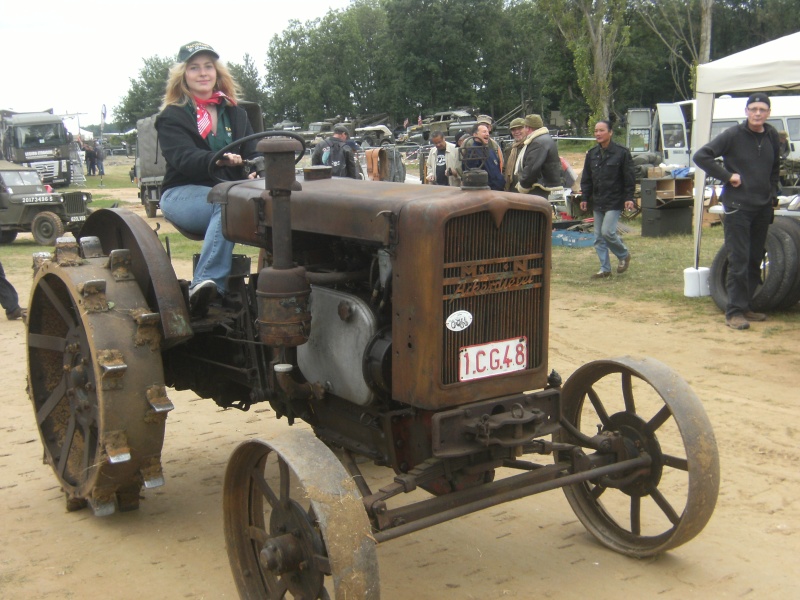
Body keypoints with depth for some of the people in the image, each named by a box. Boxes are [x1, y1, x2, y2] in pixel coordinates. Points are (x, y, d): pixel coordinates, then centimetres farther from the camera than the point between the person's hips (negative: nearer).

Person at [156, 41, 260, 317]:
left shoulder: (235, 113, 19)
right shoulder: (172, 117, 4)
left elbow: (252, 154, 10)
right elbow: (184, 158, -14)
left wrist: (256, 172, -16)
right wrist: (219, 160, -36)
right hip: (183, 194, -3)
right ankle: (208, 283, -48)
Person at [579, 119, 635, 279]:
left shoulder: (622, 152, -6)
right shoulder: (592, 154, 9)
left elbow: (629, 178, -7)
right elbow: (586, 178, 14)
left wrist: (629, 198, -12)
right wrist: (584, 198, 8)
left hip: (615, 201, -6)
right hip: (597, 202, 6)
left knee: (607, 232, -15)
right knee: (598, 237, 5)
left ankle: (624, 255, 12)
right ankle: (605, 269, 14)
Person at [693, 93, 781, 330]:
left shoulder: (772, 136, 8)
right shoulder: (733, 135, -9)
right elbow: (701, 156, -13)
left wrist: (772, 193, 12)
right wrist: (727, 176, -15)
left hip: (763, 208, 6)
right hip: (737, 206, -6)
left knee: (755, 260, 11)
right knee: (739, 261, -7)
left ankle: (745, 306, 21)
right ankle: (734, 312, -3)